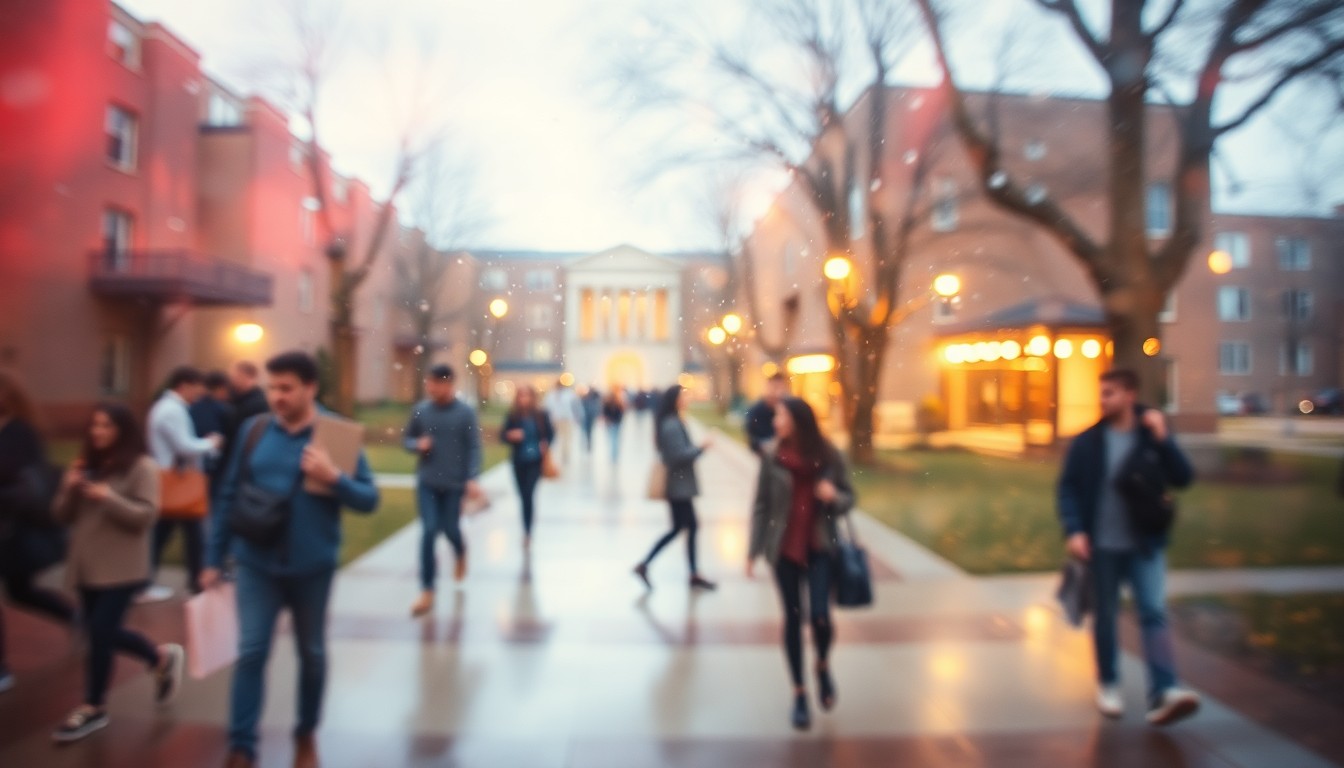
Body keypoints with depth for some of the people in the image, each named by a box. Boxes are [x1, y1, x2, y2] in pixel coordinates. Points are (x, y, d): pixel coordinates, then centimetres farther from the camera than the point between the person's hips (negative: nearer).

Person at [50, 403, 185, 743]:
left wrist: (109, 497, -26)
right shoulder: (85, 464, 10)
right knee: (104, 632, 12)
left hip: (121, 569, -7)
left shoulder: (142, 467, -9)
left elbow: (146, 516, -15)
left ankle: (93, 707, 11)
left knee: (100, 633, -6)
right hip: (86, 566, 7)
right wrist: (69, 489, -9)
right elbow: (62, 516, 9)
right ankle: (162, 657, 33)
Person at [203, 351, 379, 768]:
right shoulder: (253, 430, -2)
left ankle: (306, 735, 34)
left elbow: (369, 499, -9)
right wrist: (214, 558, 6)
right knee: (251, 652, -2)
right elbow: (228, 496, 5)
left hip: (313, 567, -1)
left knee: (312, 654, 13)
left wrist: (333, 478, -27)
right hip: (257, 564, 1)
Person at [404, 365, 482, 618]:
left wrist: (473, 478, -18)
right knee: (428, 532, -4)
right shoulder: (420, 410, 1)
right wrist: (417, 444, -11)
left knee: (450, 529, 8)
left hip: (454, 483, -1)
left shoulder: (466, 413, -7)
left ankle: (461, 554, 46)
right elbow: (408, 439, 12)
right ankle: (427, 592, 4)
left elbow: (474, 448, -9)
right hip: (426, 482, 2)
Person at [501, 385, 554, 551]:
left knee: (529, 494, -14)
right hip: (519, 461, 2)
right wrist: (511, 435, -22)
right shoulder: (512, 416, -3)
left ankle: (527, 532, -8)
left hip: (536, 461, -2)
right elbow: (503, 434, 0)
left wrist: (546, 446, -12)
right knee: (524, 495, 11)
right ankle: (527, 530, 29)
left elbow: (550, 434, 6)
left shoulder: (541, 415, -4)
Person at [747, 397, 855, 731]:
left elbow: (848, 498, 6)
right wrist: (753, 550, -1)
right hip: (784, 547, 0)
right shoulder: (772, 454, -5)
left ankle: (823, 665, 25)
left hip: (819, 546, 0)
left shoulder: (828, 455, -5)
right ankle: (799, 693, 23)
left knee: (820, 615, -10)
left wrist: (834, 497, -17)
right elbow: (761, 504, -1)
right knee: (793, 618, 6)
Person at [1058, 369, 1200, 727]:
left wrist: (1163, 439, -18)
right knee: (1105, 616, 10)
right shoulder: (1087, 442, -1)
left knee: (1154, 612, -11)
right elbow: (1068, 488, -3)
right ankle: (1108, 684, 26)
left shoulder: (1153, 436, 1)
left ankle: (1164, 692, -11)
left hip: (1145, 544, 0)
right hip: (1102, 545, 0)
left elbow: (1183, 478, -7)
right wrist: (1074, 530, -14)